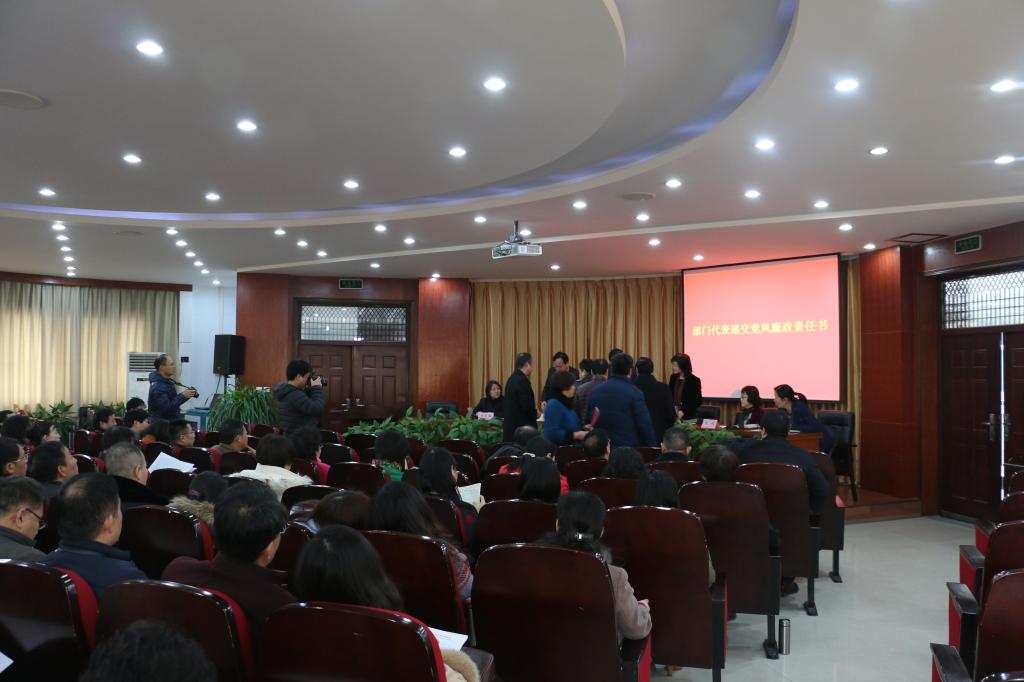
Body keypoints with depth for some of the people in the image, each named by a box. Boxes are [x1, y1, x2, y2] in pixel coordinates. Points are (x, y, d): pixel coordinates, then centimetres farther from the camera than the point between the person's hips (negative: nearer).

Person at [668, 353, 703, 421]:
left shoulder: (694, 380, -7)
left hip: (688, 417, -4)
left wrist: (683, 411, -15)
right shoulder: (673, 378, 7)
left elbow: (698, 401, -6)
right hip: (672, 415, 4)